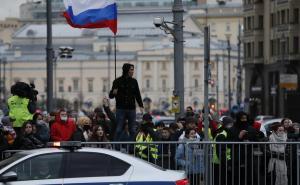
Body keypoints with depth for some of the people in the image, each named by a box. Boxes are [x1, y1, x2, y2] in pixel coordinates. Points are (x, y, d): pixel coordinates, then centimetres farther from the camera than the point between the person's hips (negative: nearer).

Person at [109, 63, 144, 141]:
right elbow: (111, 96, -2)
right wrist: (113, 93, -25)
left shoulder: (134, 81, 9)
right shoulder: (117, 81, -1)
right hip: (121, 109, -3)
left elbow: (138, 95, 16)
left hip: (131, 109, 3)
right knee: (118, 130, -5)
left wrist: (141, 105, 3)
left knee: (132, 130, 4)